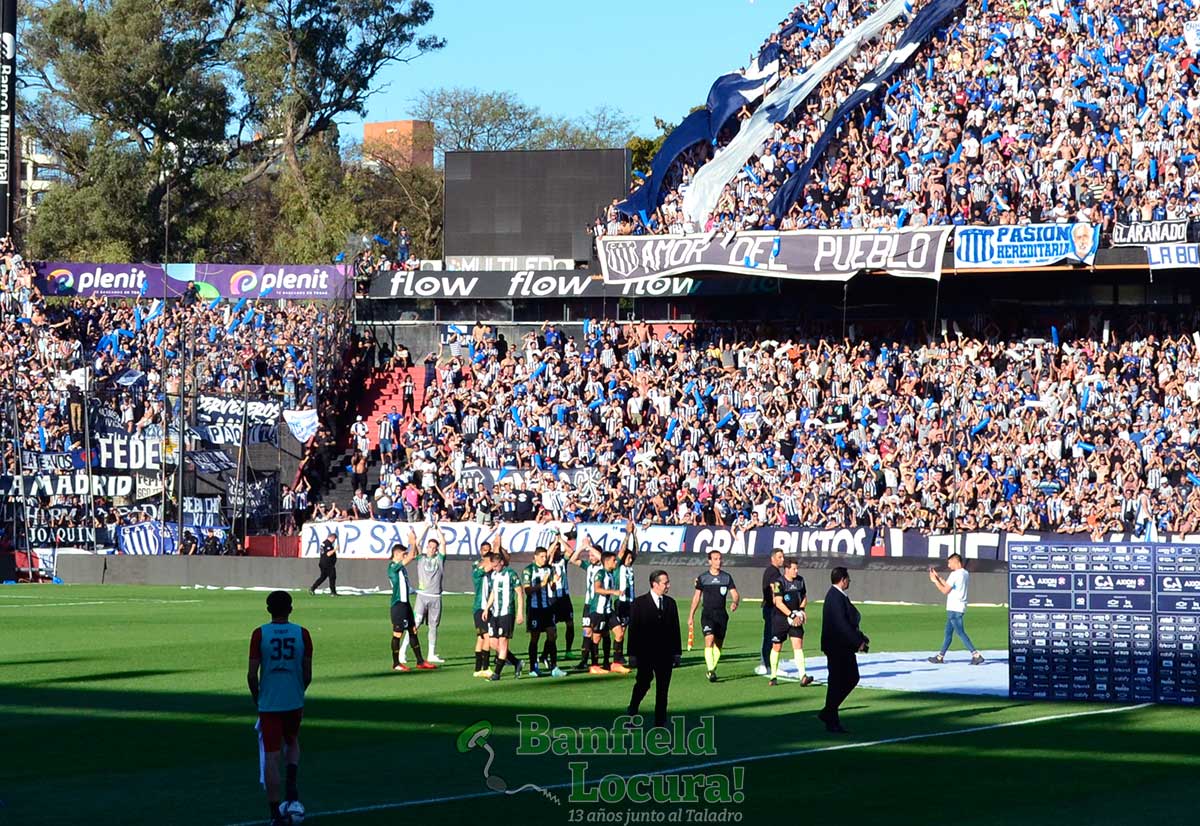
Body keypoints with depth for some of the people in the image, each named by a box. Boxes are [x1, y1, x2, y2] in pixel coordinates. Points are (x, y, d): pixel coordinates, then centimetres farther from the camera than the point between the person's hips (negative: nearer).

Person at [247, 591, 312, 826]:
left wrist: (257, 699, 9)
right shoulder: (301, 634, -2)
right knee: (292, 743, 27)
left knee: (271, 756, 1)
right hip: (294, 702, 2)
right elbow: (307, 674, 0)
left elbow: (252, 674, -7)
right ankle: (291, 786, 5)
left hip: (269, 703, -2)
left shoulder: (260, 634, -6)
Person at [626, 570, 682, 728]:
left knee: (663, 688, 3)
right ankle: (632, 710, 18)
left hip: (665, 654, 4)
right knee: (643, 683, -6)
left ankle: (660, 720, 9)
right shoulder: (639, 603, -2)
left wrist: (677, 653, 8)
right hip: (645, 653, -4)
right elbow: (633, 630, -3)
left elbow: (675, 629, 12)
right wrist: (632, 654, -7)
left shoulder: (670, 603, 10)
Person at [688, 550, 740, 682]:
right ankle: (710, 671, -25)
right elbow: (696, 597, 10)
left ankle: (712, 670, 20)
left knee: (718, 644, 6)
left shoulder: (727, 577, 6)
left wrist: (735, 603, -19)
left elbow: (735, 594, 4)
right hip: (707, 614, -2)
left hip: (721, 614, 2)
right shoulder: (702, 578, 3)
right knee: (709, 639, -21)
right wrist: (691, 616, 8)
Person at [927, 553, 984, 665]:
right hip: (959, 608, 10)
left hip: (954, 609, -10)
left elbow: (945, 590, -14)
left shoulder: (955, 574, -15)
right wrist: (938, 578, 24)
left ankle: (976, 655, -17)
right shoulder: (965, 574, 13)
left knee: (961, 633, -10)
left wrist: (935, 581, -2)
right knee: (948, 632, 15)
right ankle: (940, 656, 21)